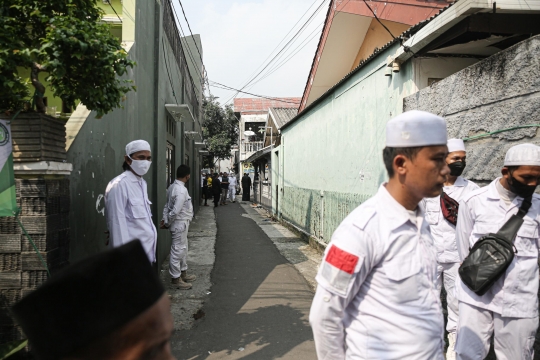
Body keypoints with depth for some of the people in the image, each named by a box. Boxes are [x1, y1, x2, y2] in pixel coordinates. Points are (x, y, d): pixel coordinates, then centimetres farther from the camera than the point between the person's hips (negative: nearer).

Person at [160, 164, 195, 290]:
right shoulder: (181, 190, -24)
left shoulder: (173, 186, 6)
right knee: (178, 251, 1)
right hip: (180, 223, -10)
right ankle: (176, 278, 12)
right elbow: (175, 211, -26)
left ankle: (183, 273, 35)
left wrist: (165, 220, 3)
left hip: (181, 223, 10)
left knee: (183, 249, 21)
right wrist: (167, 223, -13)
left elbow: (167, 205, 8)